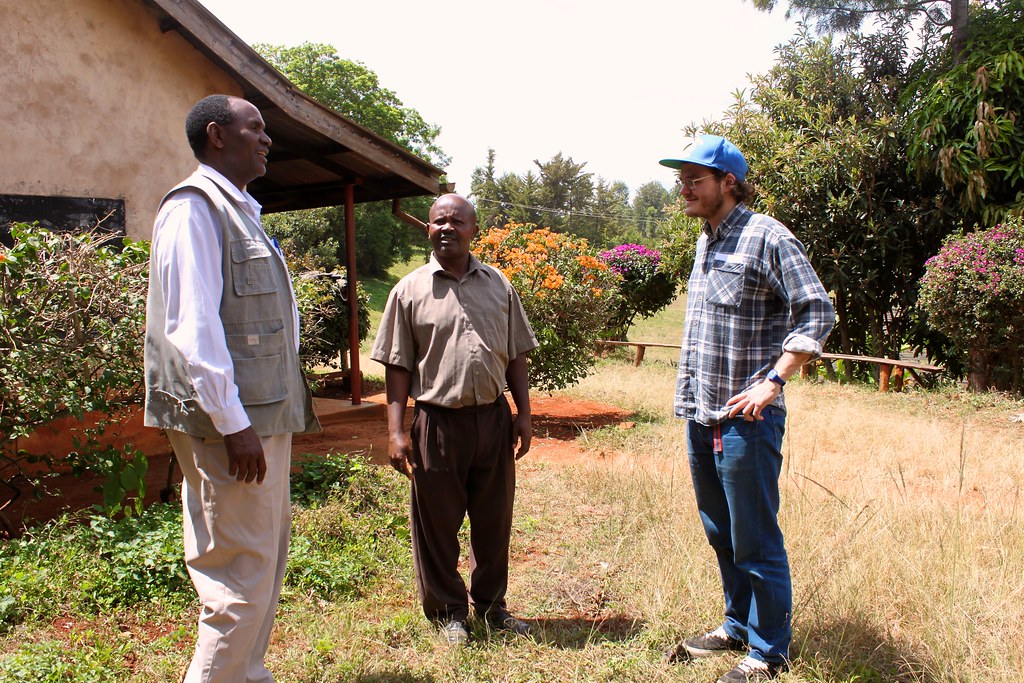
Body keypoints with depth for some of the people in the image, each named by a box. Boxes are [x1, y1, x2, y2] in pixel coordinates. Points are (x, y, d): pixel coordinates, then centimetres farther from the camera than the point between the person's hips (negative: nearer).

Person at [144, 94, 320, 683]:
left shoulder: (241, 211, 18)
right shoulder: (194, 207, -11)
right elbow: (191, 327, -19)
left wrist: (289, 405, 18)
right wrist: (233, 423, -22)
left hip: (266, 416, 10)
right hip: (233, 422, -10)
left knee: (268, 560, 17)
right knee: (242, 577, -4)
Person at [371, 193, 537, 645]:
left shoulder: (498, 285, 8)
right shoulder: (410, 291, 0)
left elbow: (515, 356, 12)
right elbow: (397, 366, -1)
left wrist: (523, 413, 7)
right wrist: (396, 431, -8)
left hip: (494, 418, 3)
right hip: (438, 422, -3)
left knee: (494, 521, 14)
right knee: (438, 524, 8)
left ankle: (491, 605, 33)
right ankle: (448, 612, 27)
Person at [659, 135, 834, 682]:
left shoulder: (767, 237, -10)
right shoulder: (704, 243, 15)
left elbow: (817, 312, -15)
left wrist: (773, 381, -20)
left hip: (746, 418, -8)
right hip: (701, 416, 8)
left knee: (755, 542, 2)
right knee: (720, 533, 18)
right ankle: (738, 626, 34)